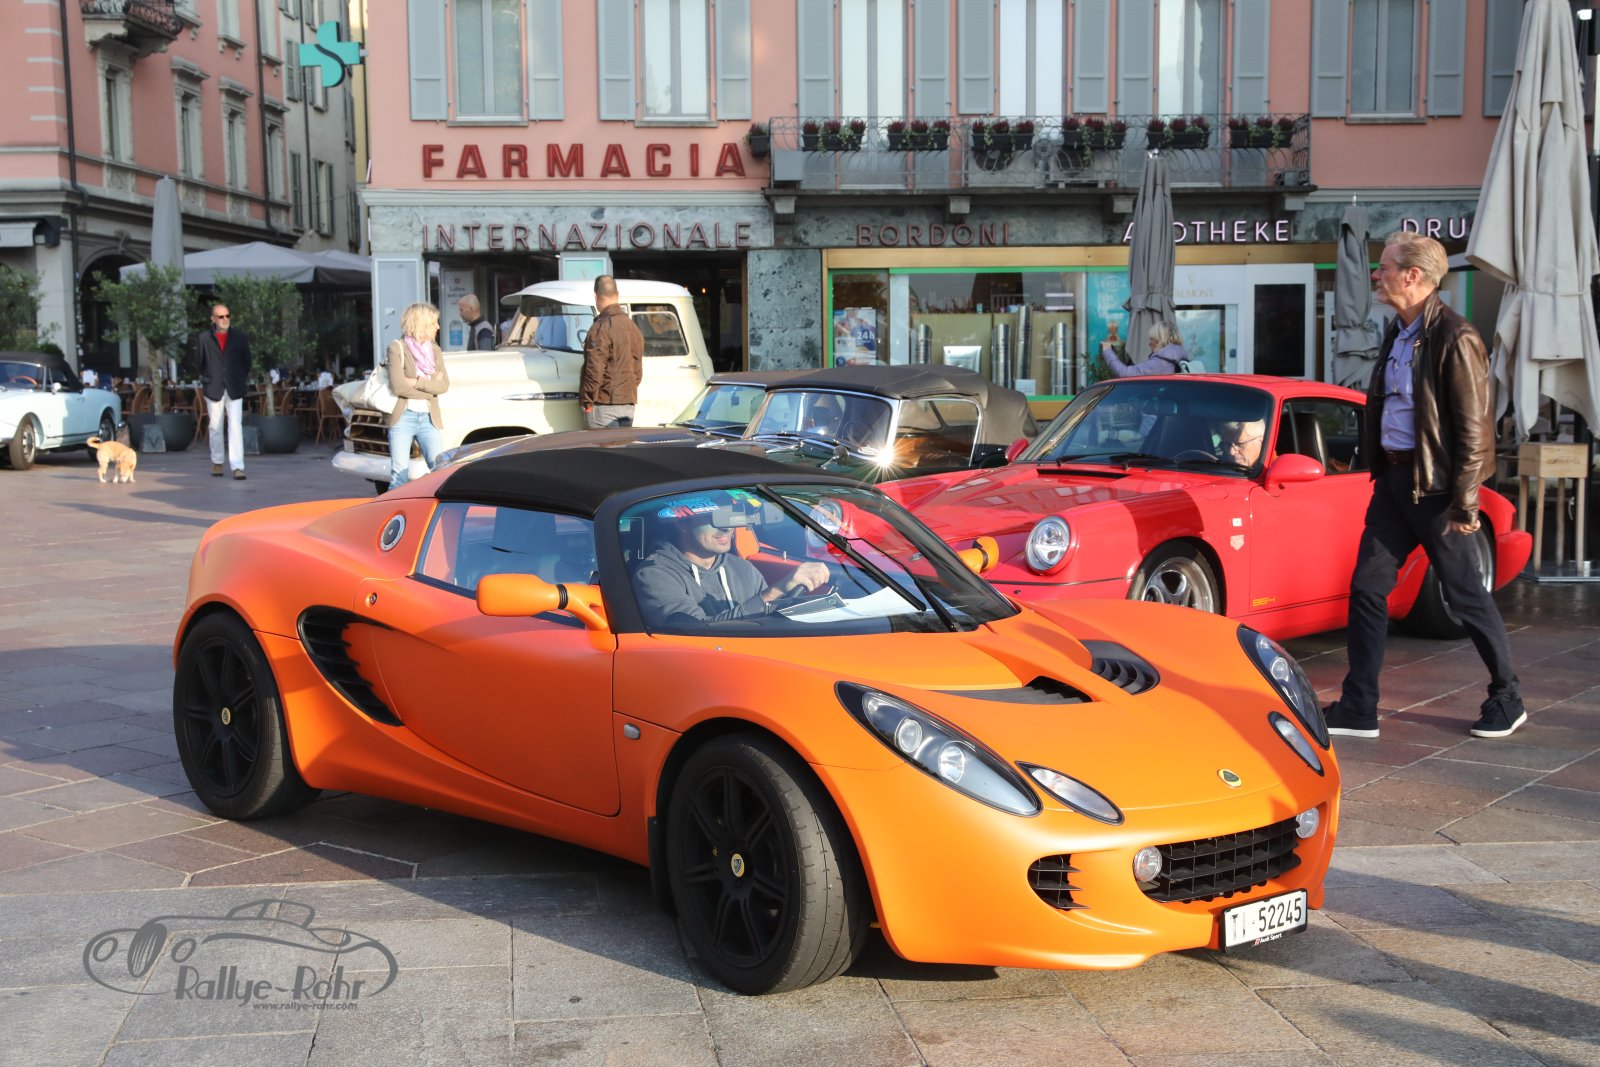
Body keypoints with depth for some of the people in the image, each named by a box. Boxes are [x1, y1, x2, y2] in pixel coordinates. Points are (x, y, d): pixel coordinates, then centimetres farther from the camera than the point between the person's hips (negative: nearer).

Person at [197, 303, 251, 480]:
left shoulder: (240, 337, 4)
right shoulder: (204, 338, 2)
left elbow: (247, 361, 10)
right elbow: (200, 363, 7)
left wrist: (242, 381, 8)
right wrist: (205, 381, 4)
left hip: (234, 390, 0)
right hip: (214, 389, 1)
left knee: (235, 427, -10)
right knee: (215, 427, 10)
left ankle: (237, 466, -14)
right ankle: (217, 462, 25)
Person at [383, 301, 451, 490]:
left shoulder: (434, 350, 13)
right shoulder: (397, 348, -2)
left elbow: (444, 385, 1)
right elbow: (398, 386, -13)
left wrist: (417, 382, -11)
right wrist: (430, 386, -6)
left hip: (429, 418, 4)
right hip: (403, 416, -4)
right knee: (400, 472, -5)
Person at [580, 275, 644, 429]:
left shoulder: (602, 327, -14)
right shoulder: (632, 327, 12)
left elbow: (595, 370, -17)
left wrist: (587, 402, -11)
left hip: (604, 406, -8)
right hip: (628, 405, 8)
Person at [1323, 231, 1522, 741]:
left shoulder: (1453, 339, -15)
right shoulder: (1397, 333, 11)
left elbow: (1472, 427, -16)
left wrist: (1464, 503, -17)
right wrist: (1381, 472, 15)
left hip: (1434, 486, -8)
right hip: (1393, 478, 8)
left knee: (1466, 596, 4)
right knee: (1367, 589, 5)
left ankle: (1507, 701, 21)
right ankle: (1358, 709, 10)